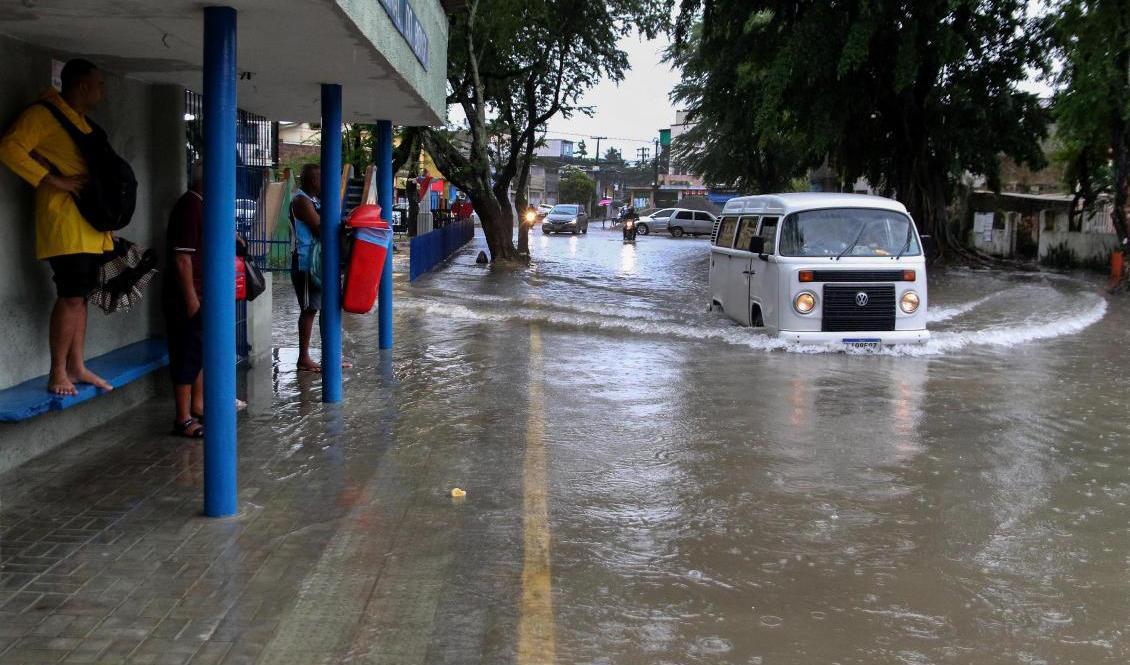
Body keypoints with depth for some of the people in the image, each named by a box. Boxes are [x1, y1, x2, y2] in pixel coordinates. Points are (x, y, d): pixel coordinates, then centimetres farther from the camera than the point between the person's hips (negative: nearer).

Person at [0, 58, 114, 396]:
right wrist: (57, 182, -19)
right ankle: (58, 373, -4)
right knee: (70, 296, -10)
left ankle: (77, 367, 17)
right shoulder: (43, 114, -6)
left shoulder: (82, 122, 21)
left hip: (90, 226, 9)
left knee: (80, 296, 11)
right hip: (65, 222, -9)